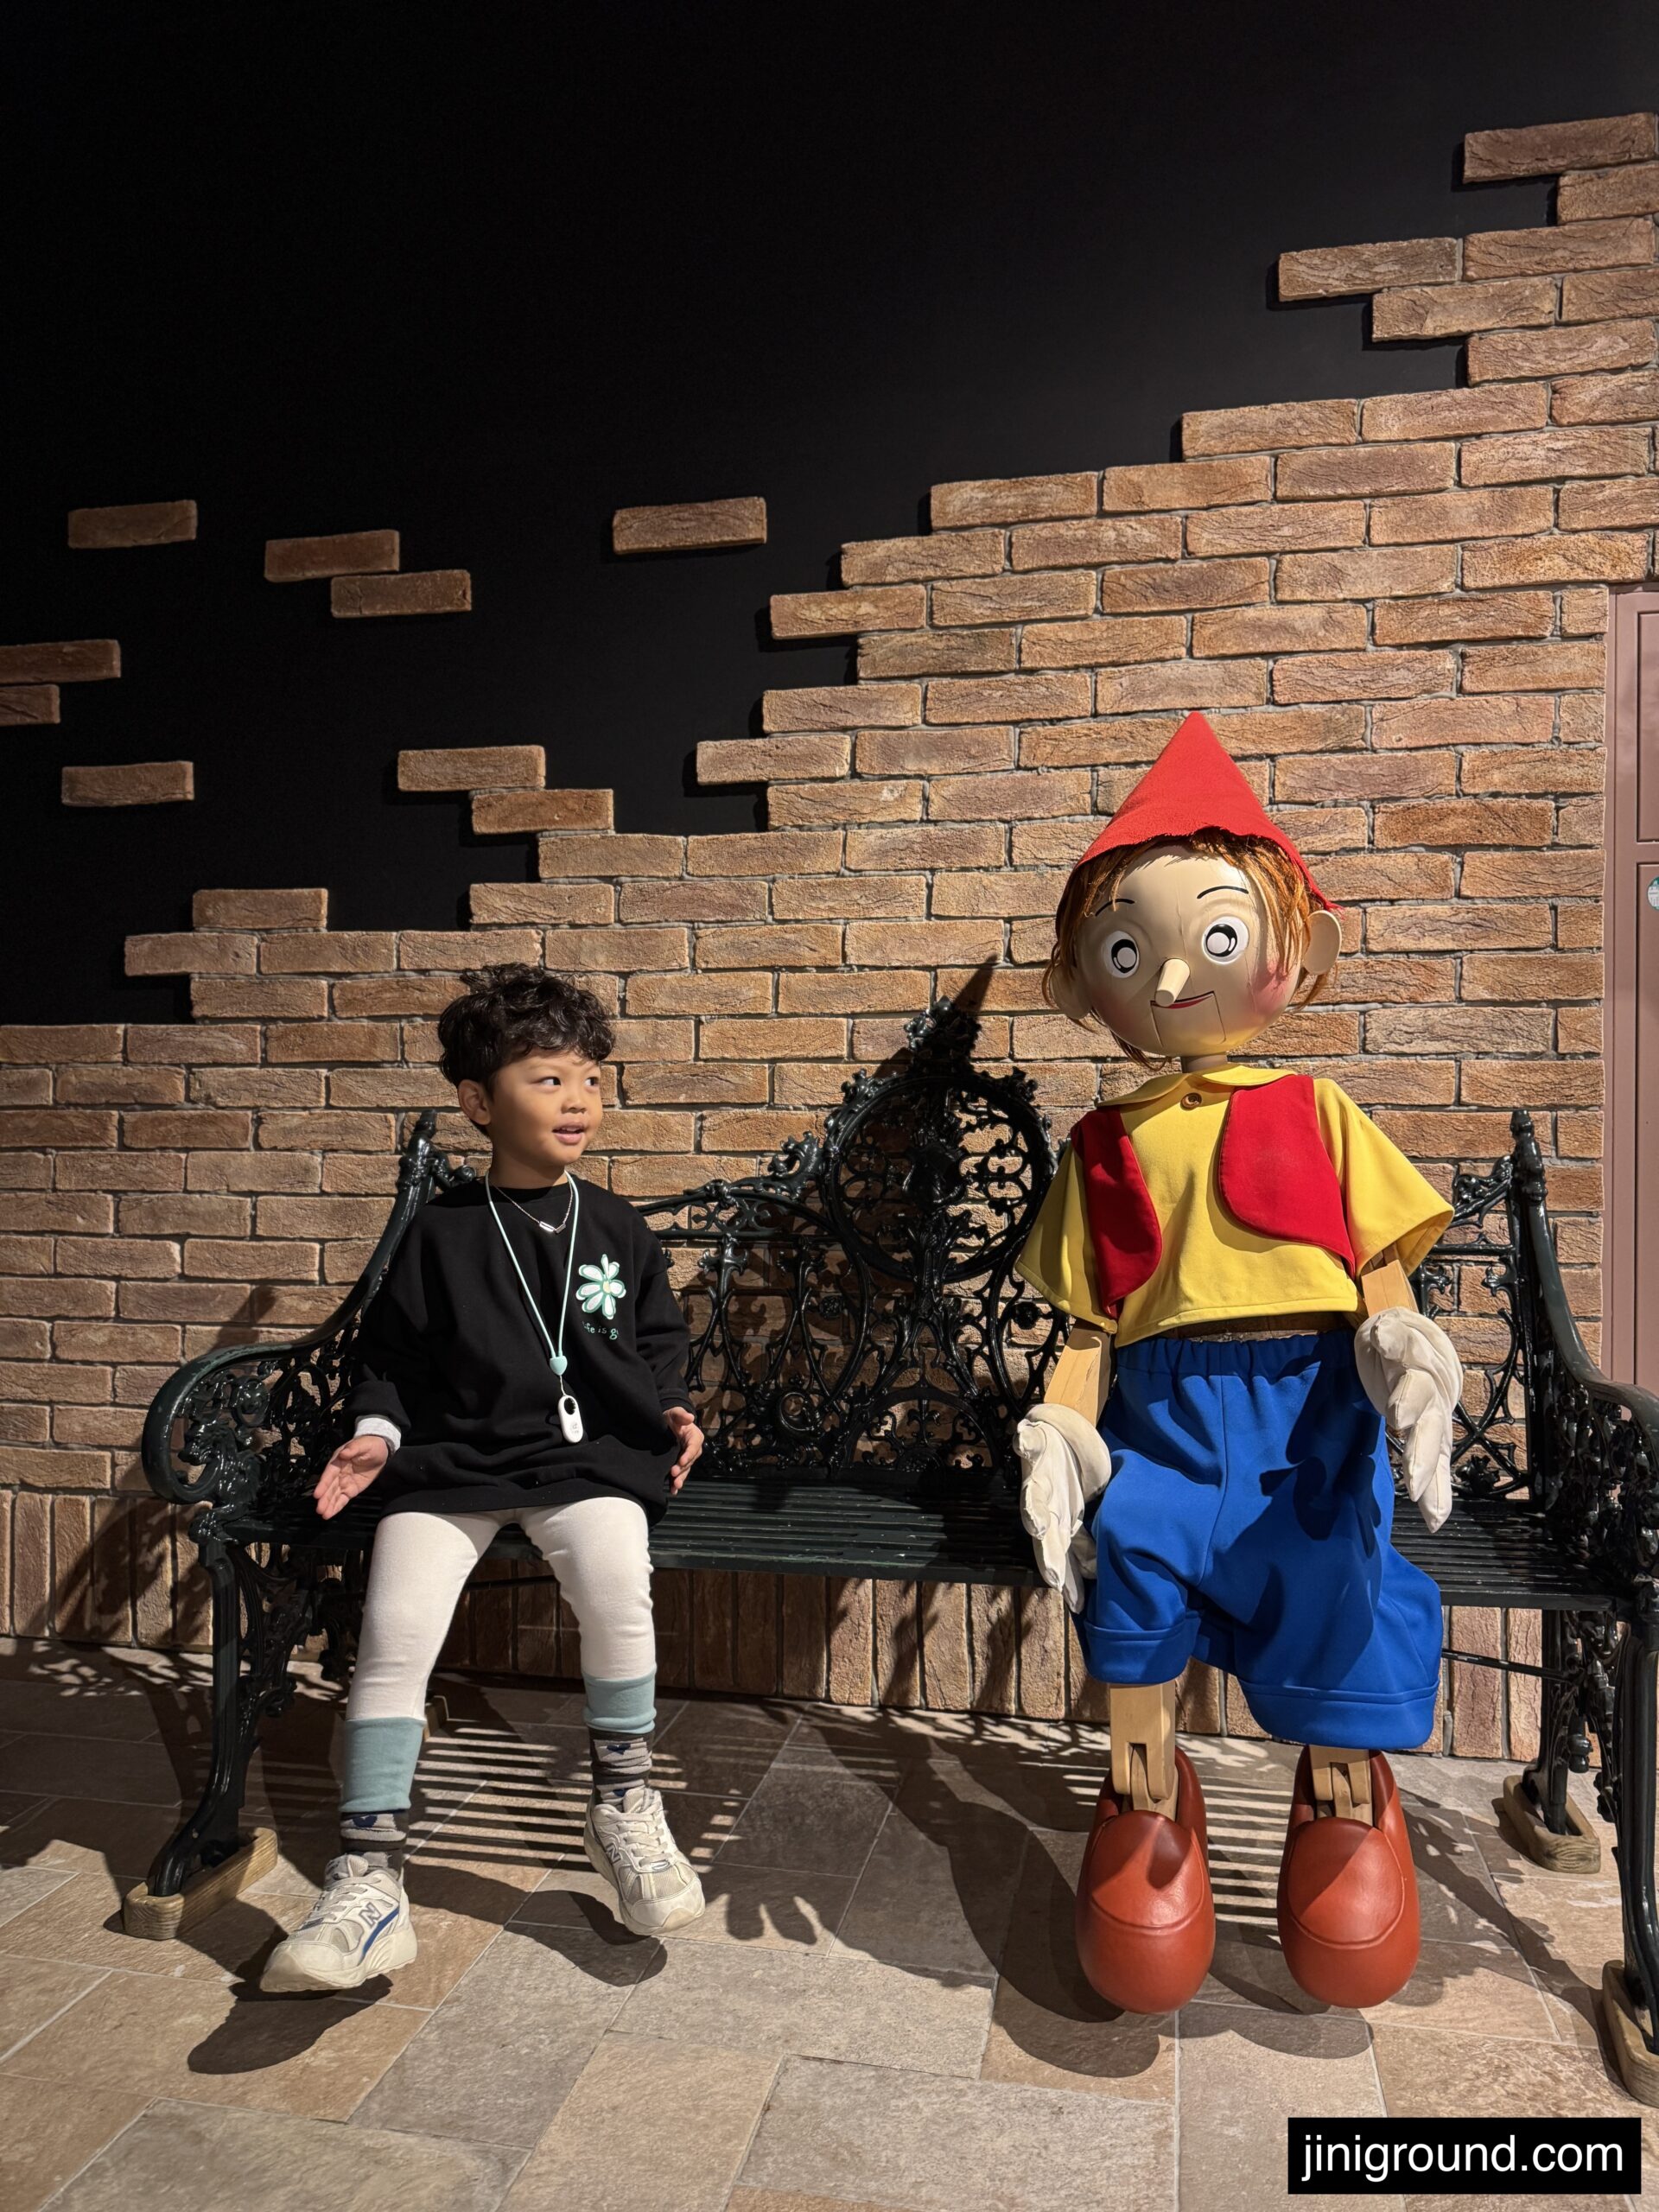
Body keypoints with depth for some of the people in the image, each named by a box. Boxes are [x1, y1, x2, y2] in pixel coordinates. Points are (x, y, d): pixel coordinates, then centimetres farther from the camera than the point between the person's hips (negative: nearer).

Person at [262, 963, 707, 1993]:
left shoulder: (618, 1229, 10)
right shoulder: (441, 1233, 6)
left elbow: (659, 1341, 18)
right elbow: (394, 1354, 13)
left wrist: (672, 1411, 2)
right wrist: (376, 1434, -3)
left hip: (589, 1456, 0)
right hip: (452, 1462, 1)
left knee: (619, 1589, -28)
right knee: (392, 1637, -19)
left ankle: (627, 1804, -2)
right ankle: (369, 1882, -3)